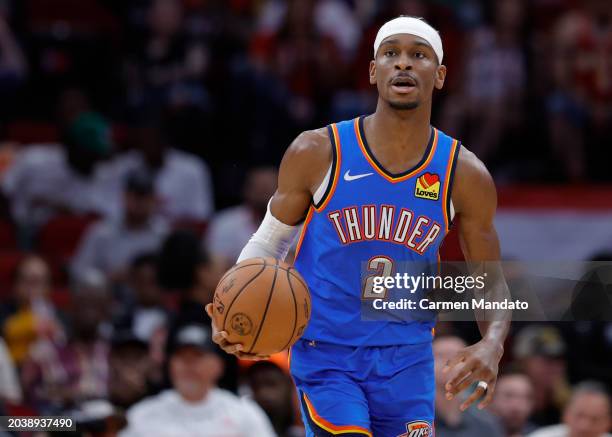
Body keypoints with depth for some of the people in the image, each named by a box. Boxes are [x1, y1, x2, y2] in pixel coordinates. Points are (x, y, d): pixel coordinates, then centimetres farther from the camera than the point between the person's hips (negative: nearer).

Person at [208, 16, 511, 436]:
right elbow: (267, 244, 5)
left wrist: (492, 346, -15)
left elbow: (491, 283, 5)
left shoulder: (466, 176, -3)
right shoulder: (318, 153, -7)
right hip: (325, 357, -3)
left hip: (406, 363, 3)